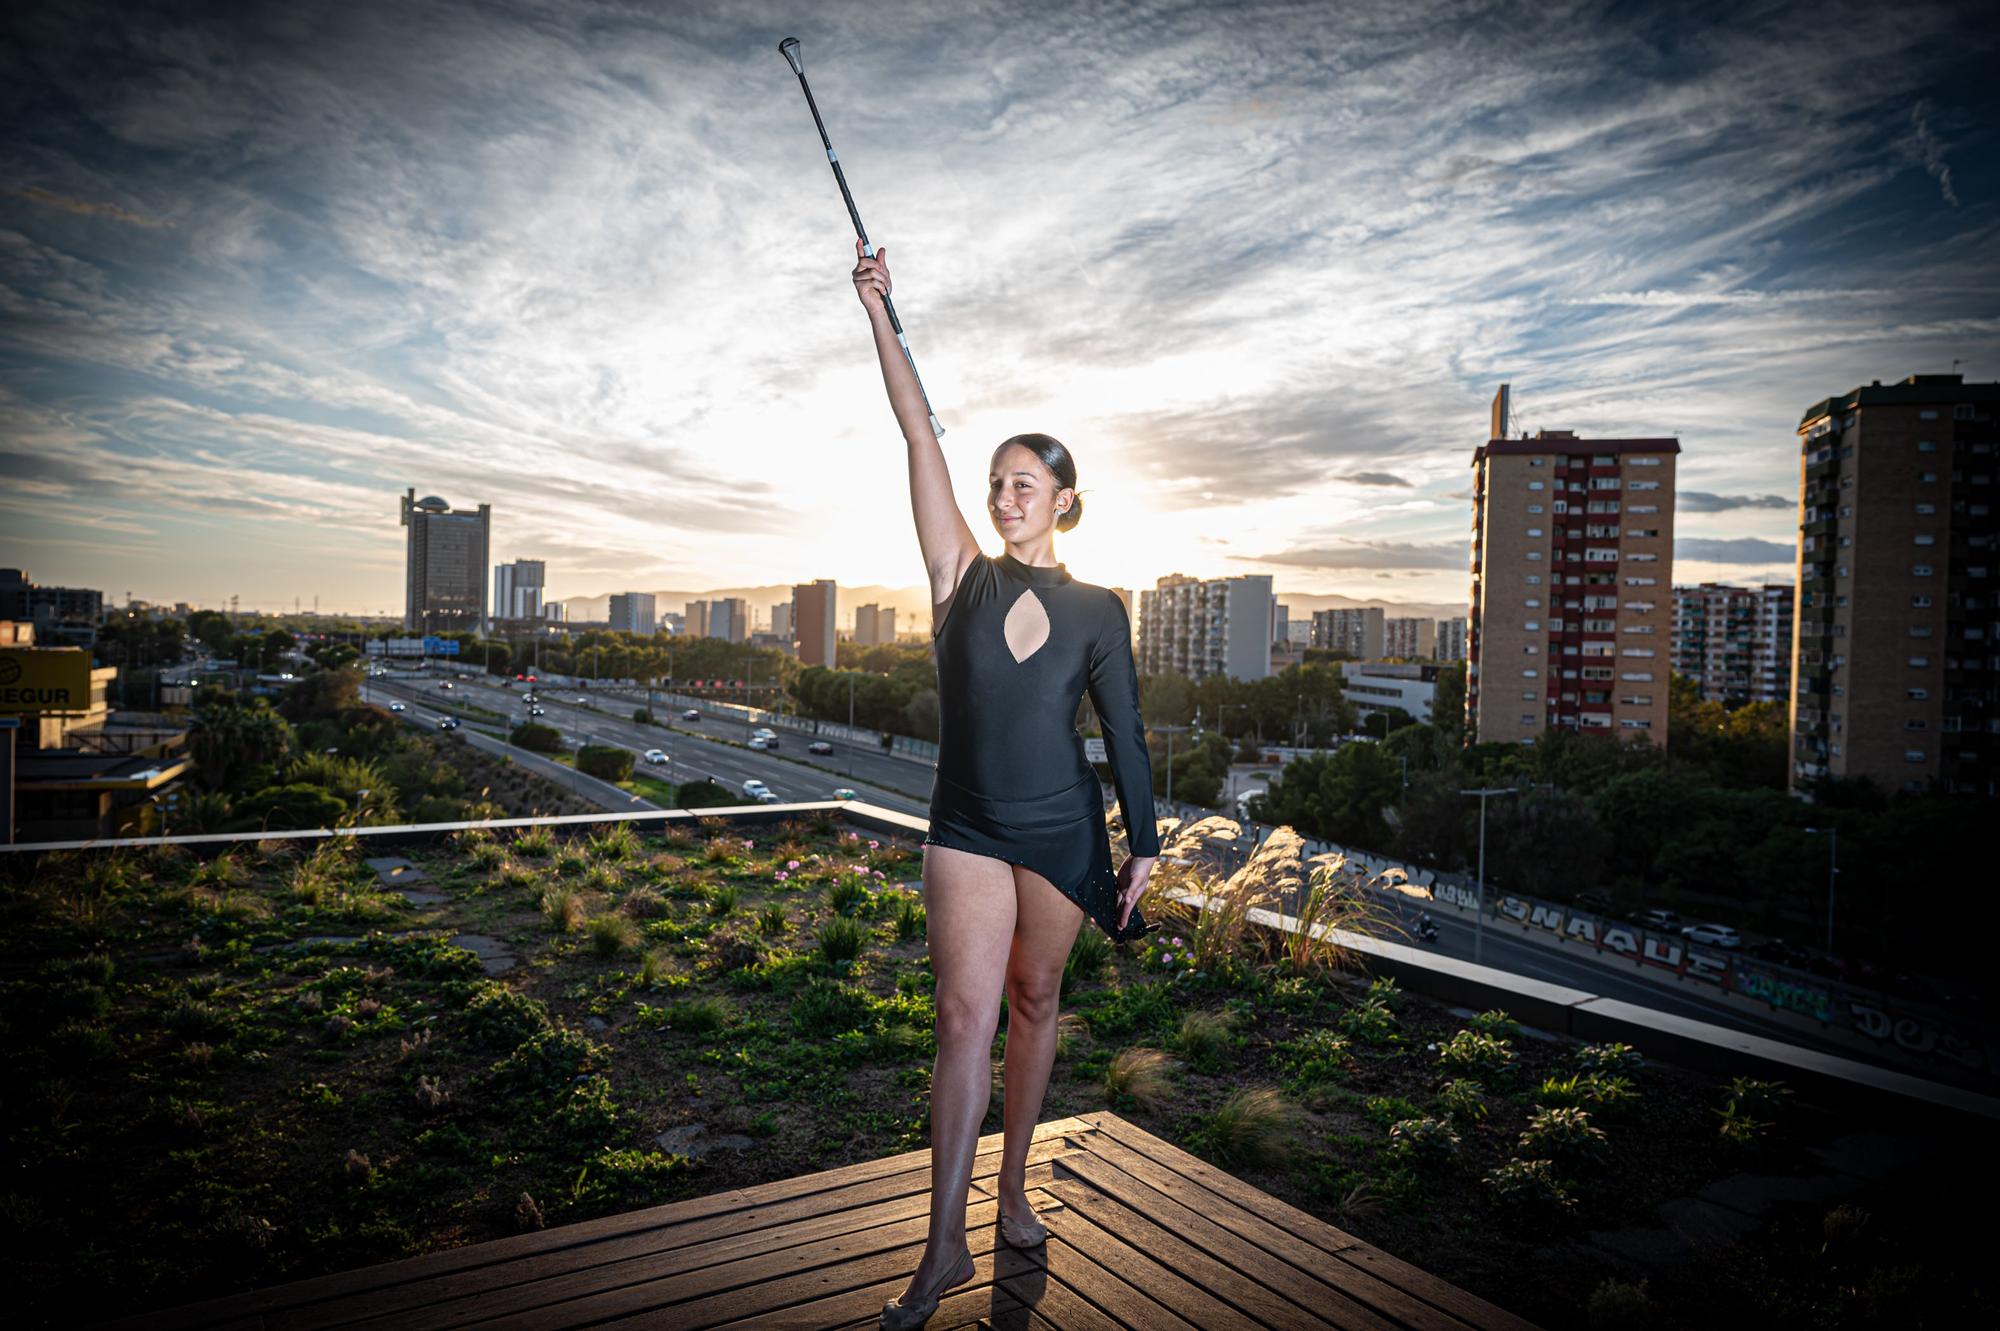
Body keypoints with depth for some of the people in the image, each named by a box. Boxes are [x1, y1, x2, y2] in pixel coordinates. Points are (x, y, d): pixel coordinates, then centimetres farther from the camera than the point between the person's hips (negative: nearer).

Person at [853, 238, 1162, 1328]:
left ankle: (1012, 1191, 30)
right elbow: (920, 440, -7)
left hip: (1063, 831, 1)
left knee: (1032, 1002, 13)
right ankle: (945, 1243, 0)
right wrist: (879, 316, -10)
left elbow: (1125, 733, 4)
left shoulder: (1095, 611, 1)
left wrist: (1143, 843, 2)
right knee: (966, 1014, -6)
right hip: (966, 829, 0)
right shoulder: (963, 578, -1)